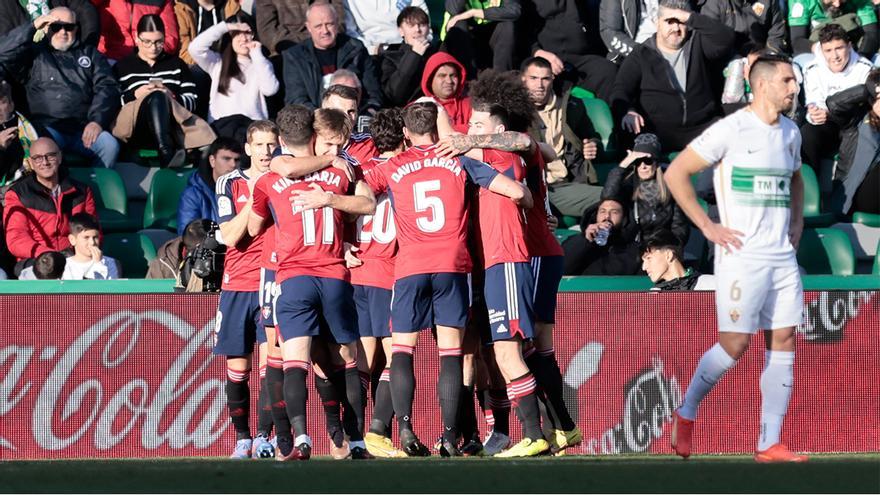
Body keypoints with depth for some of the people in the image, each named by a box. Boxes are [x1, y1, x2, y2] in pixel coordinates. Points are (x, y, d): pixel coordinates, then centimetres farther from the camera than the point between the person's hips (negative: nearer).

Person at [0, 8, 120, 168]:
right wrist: (32, 27, -4)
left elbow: (107, 87, 10)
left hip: (84, 129, 2)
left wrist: (97, 121, -7)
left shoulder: (90, 54, 22)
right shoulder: (34, 52, 18)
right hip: (46, 127, -2)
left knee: (110, 145, -28)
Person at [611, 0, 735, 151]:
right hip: (656, 131, -1)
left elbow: (725, 38, -3)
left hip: (701, 127, 2)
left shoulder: (697, 45, 15)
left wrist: (691, 18, -8)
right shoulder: (641, 55, 12)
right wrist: (627, 112, -19)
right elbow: (621, 91, 4)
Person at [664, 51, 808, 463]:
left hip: (782, 256, 7)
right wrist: (707, 227, -10)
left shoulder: (790, 133, 13)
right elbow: (675, 173, -9)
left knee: (783, 343, 1)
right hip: (741, 255, -7)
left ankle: (769, 444, 4)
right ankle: (685, 415, 13)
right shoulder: (731, 130, -9)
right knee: (735, 343, -9)